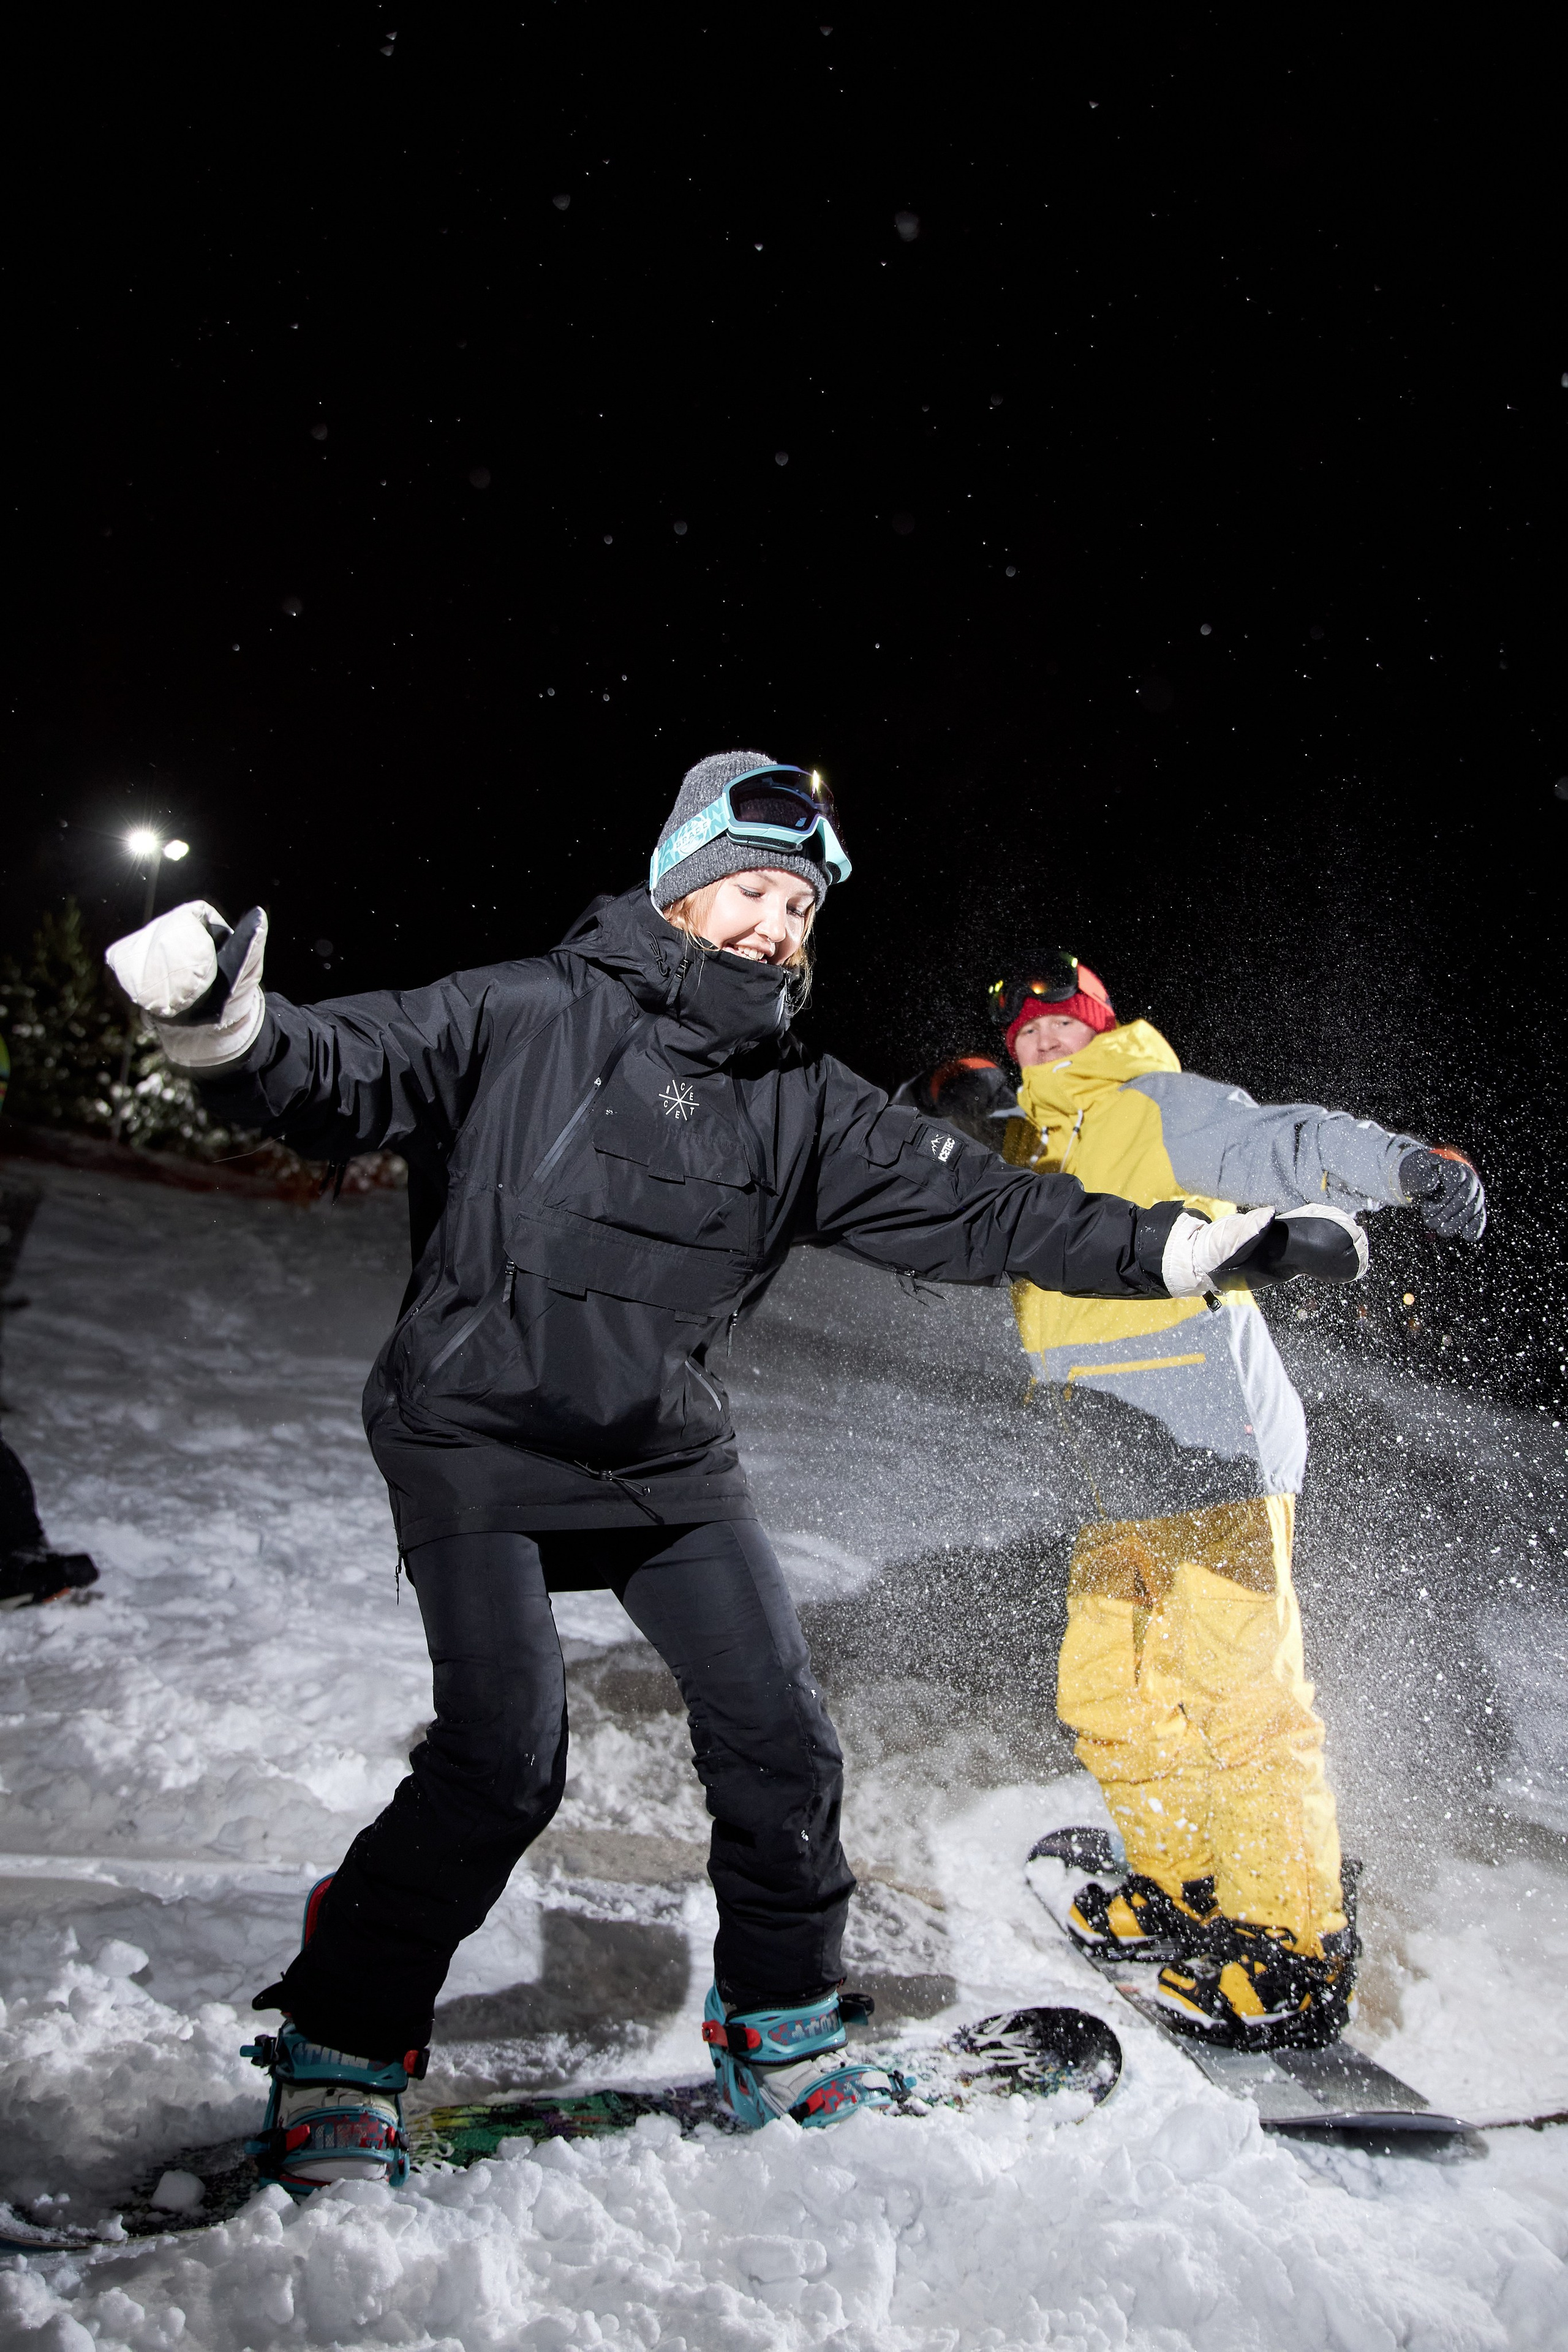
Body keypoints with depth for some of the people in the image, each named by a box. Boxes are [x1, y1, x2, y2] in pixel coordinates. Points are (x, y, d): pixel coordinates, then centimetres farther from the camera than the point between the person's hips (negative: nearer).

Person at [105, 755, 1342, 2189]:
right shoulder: (529, 1018, -8)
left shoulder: (804, 1103, 3)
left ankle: (781, 2033, 28)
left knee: (781, 1744, 3)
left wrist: (1187, 1248, -2)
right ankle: (337, 2048, 17)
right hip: (475, 1437, -4)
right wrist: (229, 1027, -35)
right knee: (504, 1764, -11)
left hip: (669, 1462, 5)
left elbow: (975, 1208, 2)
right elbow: (343, 1076, -12)